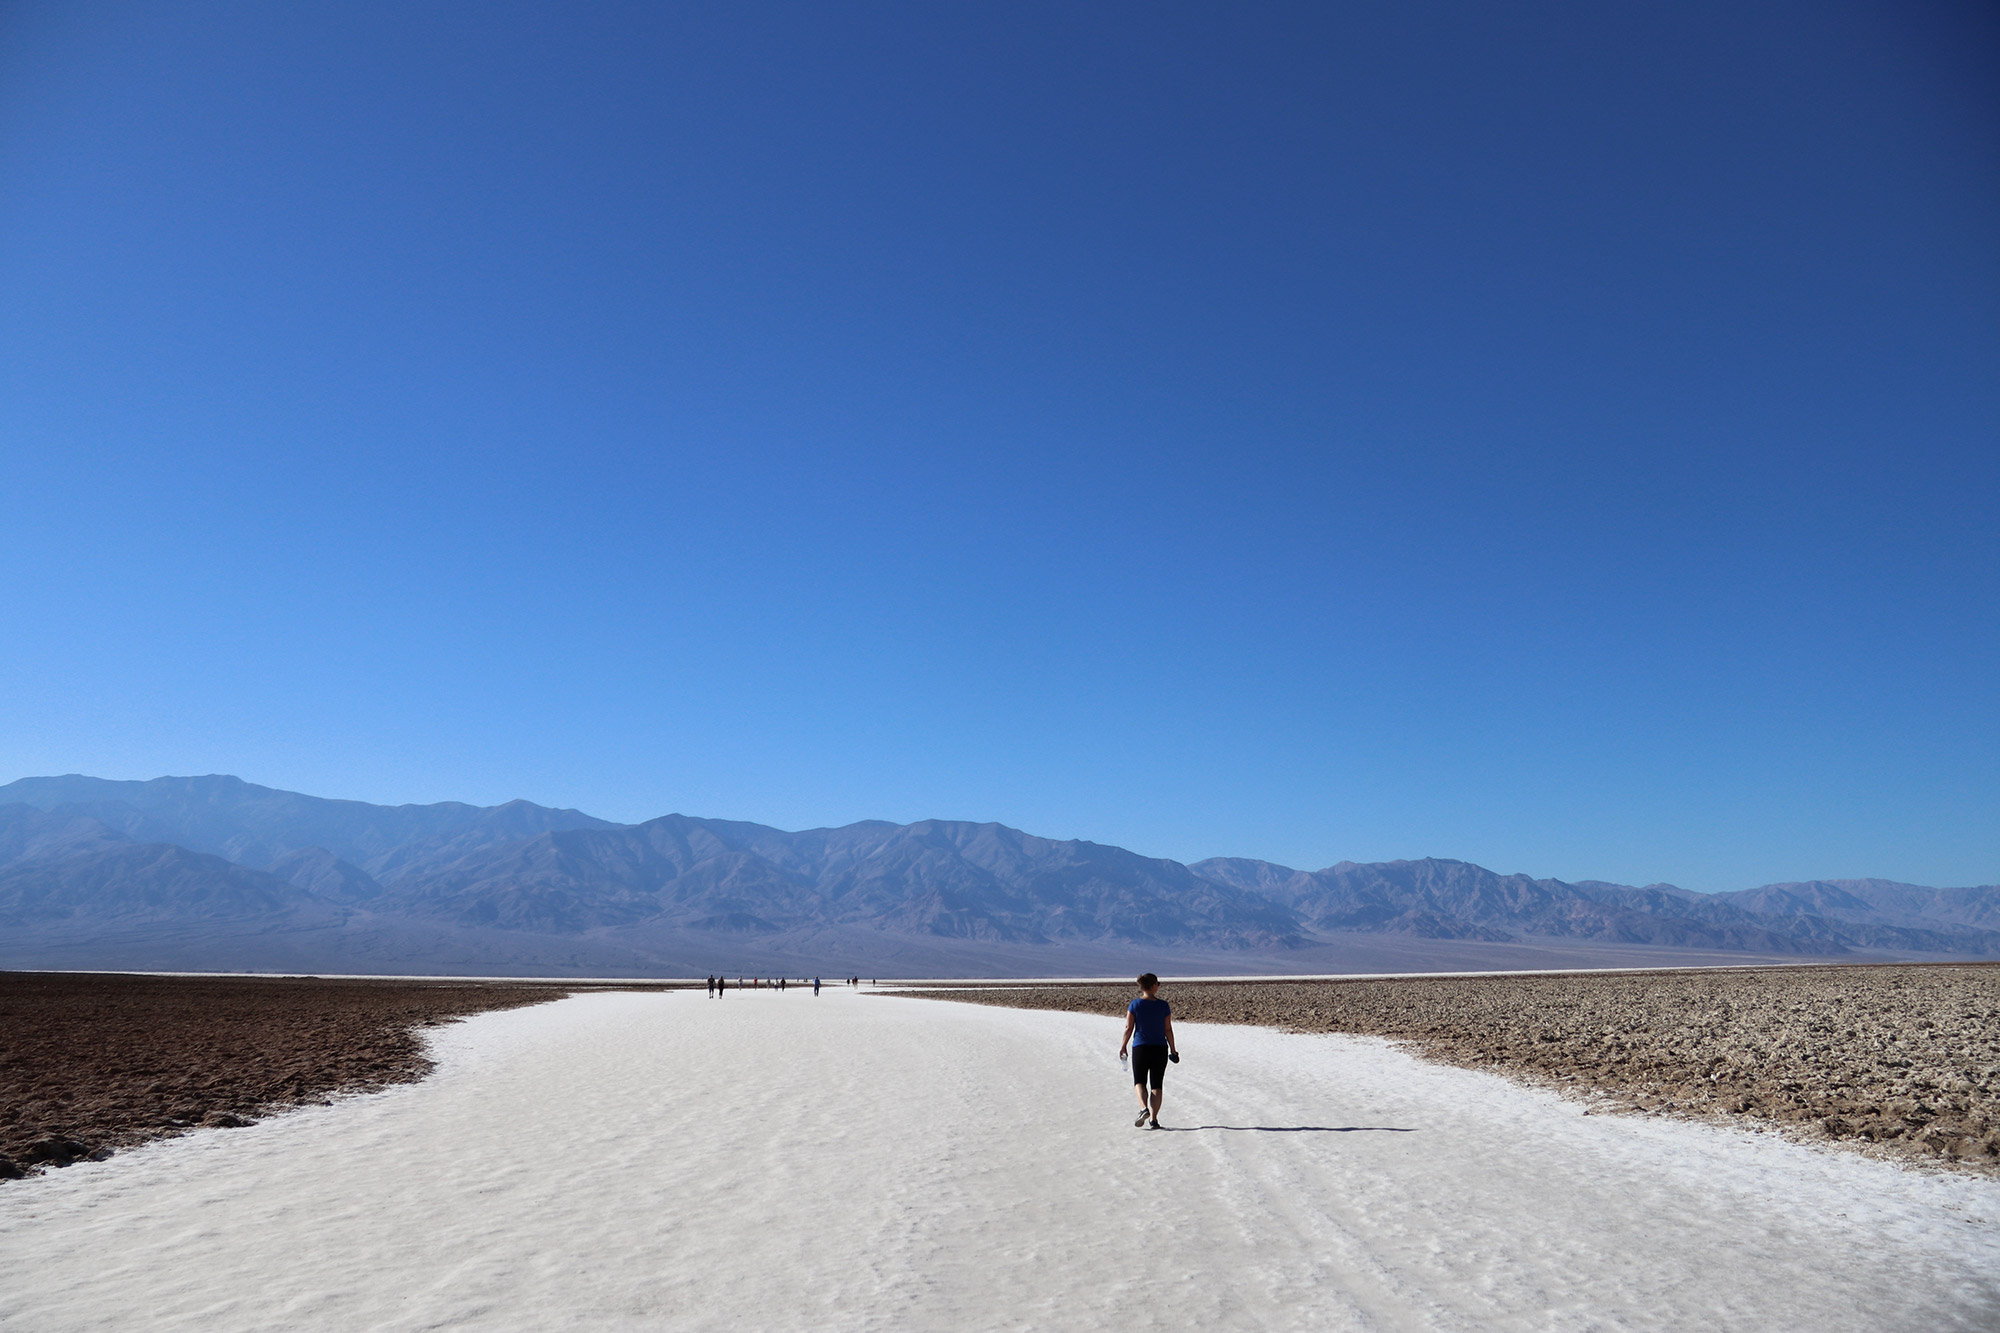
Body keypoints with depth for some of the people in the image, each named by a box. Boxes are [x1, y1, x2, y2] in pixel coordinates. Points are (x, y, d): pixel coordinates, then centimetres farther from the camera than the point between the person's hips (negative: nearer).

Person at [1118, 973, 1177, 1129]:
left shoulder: (1134, 1005, -5)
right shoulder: (1163, 1006, -4)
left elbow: (1128, 1028, -4)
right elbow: (1168, 1030, 0)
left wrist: (1123, 1047, 6)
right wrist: (1173, 1049, 10)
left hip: (1140, 1048, -1)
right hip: (1160, 1049, 1)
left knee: (1139, 1081, 12)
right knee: (1156, 1085, 9)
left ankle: (1144, 1109, -13)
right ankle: (1153, 1119, 4)